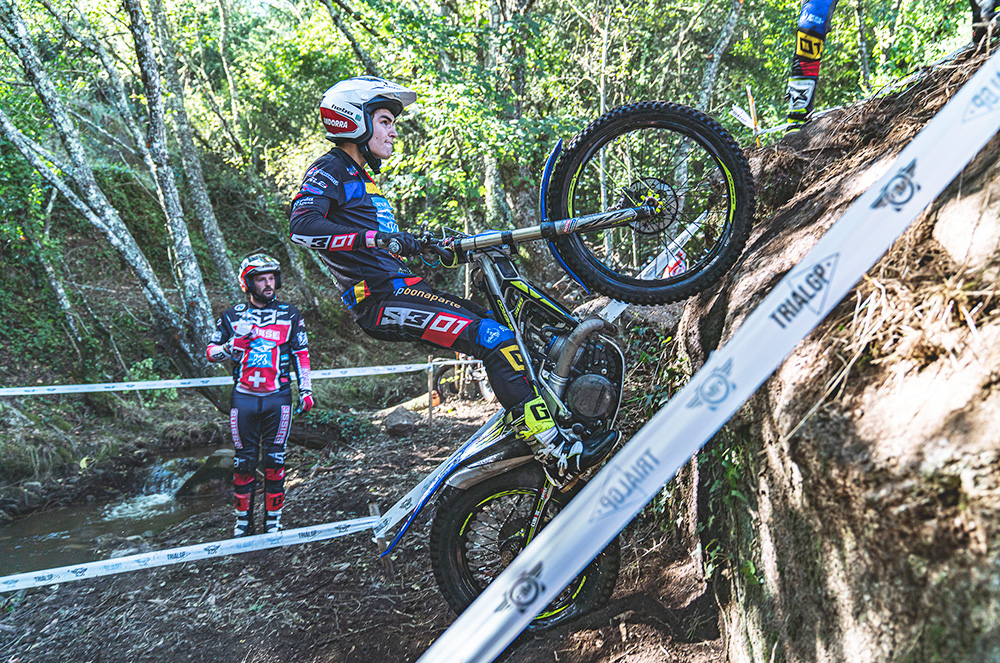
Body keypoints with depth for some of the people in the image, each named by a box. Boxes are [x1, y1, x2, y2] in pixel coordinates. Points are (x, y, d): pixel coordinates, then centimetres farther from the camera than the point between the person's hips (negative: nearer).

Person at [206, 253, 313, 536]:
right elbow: (211, 352, 9)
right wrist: (229, 348, -12)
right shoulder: (232, 316, 6)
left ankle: (273, 519, 10)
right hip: (243, 397, 0)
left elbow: (301, 354, 11)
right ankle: (243, 519, 13)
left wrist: (305, 390, 6)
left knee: (274, 458, 0)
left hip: (278, 397, 0)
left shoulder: (290, 315, 7)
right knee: (244, 459, 3)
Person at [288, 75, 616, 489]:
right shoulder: (330, 170, -3)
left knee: (503, 331, 4)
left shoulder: (362, 180, 27)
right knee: (494, 339, -21)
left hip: (399, 288, 10)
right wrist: (379, 239, -30)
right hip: (380, 300, -10)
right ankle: (558, 455, -23)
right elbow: (302, 226, -22)